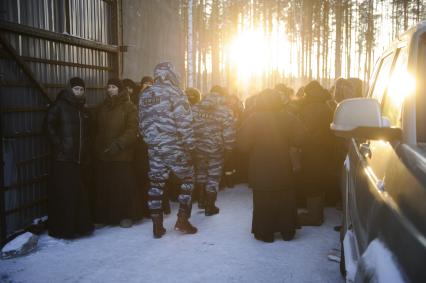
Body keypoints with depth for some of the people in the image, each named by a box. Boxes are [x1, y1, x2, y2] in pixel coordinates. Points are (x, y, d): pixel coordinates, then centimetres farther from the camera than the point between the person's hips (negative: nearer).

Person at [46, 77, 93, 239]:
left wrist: (86, 151, 11)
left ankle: (80, 225, 16)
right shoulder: (59, 106, -1)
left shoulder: (83, 109, 17)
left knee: (81, 193, 6)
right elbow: (50, 126, -5)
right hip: (63, 158, -5)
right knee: (65, 194, -5)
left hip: (81, 158, 6)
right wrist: (59, 145, -12)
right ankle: (62, 229, 4)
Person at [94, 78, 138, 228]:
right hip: (103, 154, 4)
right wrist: (97, 148, 4)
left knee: (124, 186, -2)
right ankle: (104, 216, 13)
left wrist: (118, 144, -19)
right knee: (104, 186, 2)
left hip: (123, 154, -4)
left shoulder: (129, 107, -1)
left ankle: (125, 216, 10)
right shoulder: (101, 107, 15)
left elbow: (132, 130, -10)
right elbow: (97, 130, 16)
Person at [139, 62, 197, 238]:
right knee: (187, 179, 10)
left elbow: (142, 124, 13)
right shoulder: (173, 92, -9)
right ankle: (182, 220, 7)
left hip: (154, 147, 6)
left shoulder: (145, 95, 11)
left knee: (156, 184, 10)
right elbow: (184, 122, -15)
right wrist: (190, 145, -9)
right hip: (174, 146, -5)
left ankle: (157, 226, 13)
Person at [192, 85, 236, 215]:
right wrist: (228, 148, -1)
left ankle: (202, 199, 30)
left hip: (199, 147, 3)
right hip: (216, 149, -3)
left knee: (201, 172, 24)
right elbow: (229, 133, -13)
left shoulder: (196, 108, 1)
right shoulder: (225, 111, -8)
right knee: (214, 176, 8)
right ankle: (210, 207, 15)